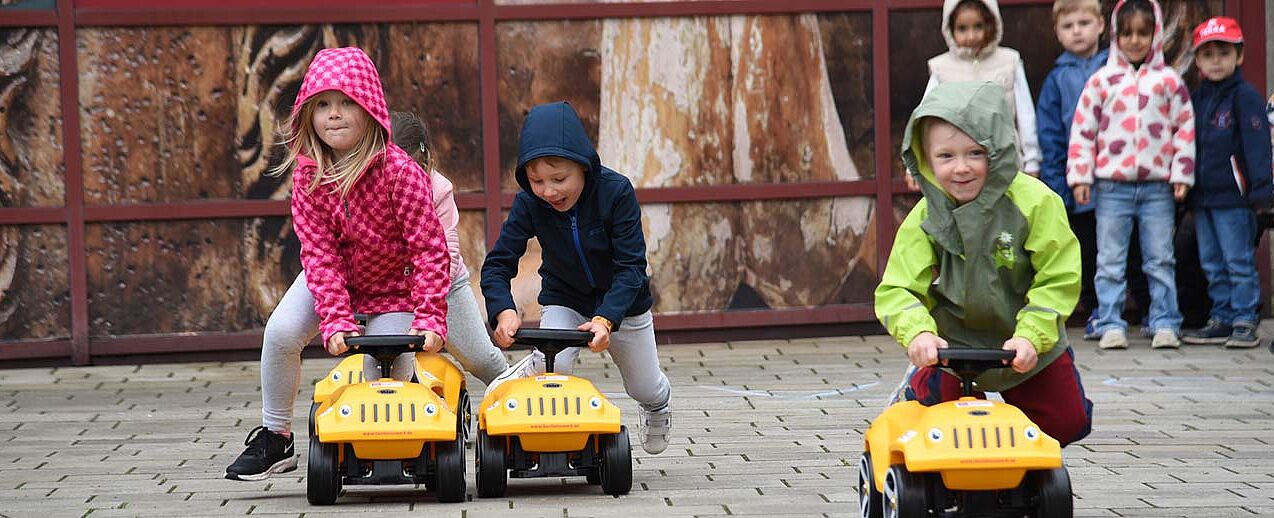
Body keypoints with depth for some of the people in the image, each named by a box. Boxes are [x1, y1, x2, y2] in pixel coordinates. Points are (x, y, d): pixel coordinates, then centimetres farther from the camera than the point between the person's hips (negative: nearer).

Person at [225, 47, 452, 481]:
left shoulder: (398, 169, -27)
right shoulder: (308, 174, -16)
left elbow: (430, 248, -25)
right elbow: (319, 253, -18)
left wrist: (429, 317, -30)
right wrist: (336, 319, -28)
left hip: (393, 288, -3)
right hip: (333, 278, 3)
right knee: (281, 332, -18)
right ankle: (275, 437, -2)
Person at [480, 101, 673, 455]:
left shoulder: (616, 192, -30)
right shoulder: (529, 204, -23)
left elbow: (631, 266, -30)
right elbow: (497, 265, -21)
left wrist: (605, 318, -44)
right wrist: (503, 311, -41)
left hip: (623, 302, 0)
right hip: (564, 300, 0)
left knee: (645, 388, 16)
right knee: (552, 364, -30)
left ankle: (658, 407, 53)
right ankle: (522, 376, 4)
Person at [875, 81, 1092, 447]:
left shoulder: (1034, 202, -20)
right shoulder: (924, 218, -16)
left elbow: (1058, 279, -19)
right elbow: (897, 289, -19)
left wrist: (1030, 335, -30)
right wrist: (917, 333, -38)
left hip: (1027, 349, 0)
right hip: (952, 346, 0)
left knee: (1066, 419, 6)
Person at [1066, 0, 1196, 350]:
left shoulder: (1168, 80, 5)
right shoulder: (1102, 80, 4)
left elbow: (1185, 128, 7)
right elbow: (1082, 128, 4)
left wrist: (1181, 174, 2)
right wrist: (1080, 175, -2)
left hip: (1158, 186, 0)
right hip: (1111, 186, 0)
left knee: (1160, 260, 5)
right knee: (1110, 261, 3)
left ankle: (1165, 325, 10)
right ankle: (1111, 326, 7)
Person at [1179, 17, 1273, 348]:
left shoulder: (1245, 97, -7)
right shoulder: (1195, 99, 13)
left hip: (1233, 197, -7)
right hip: (1202, 197, 7)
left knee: (1239, 263, -4)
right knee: (1212, 265, 11)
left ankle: (1245, 323, 1)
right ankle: (1221, 320, 18)